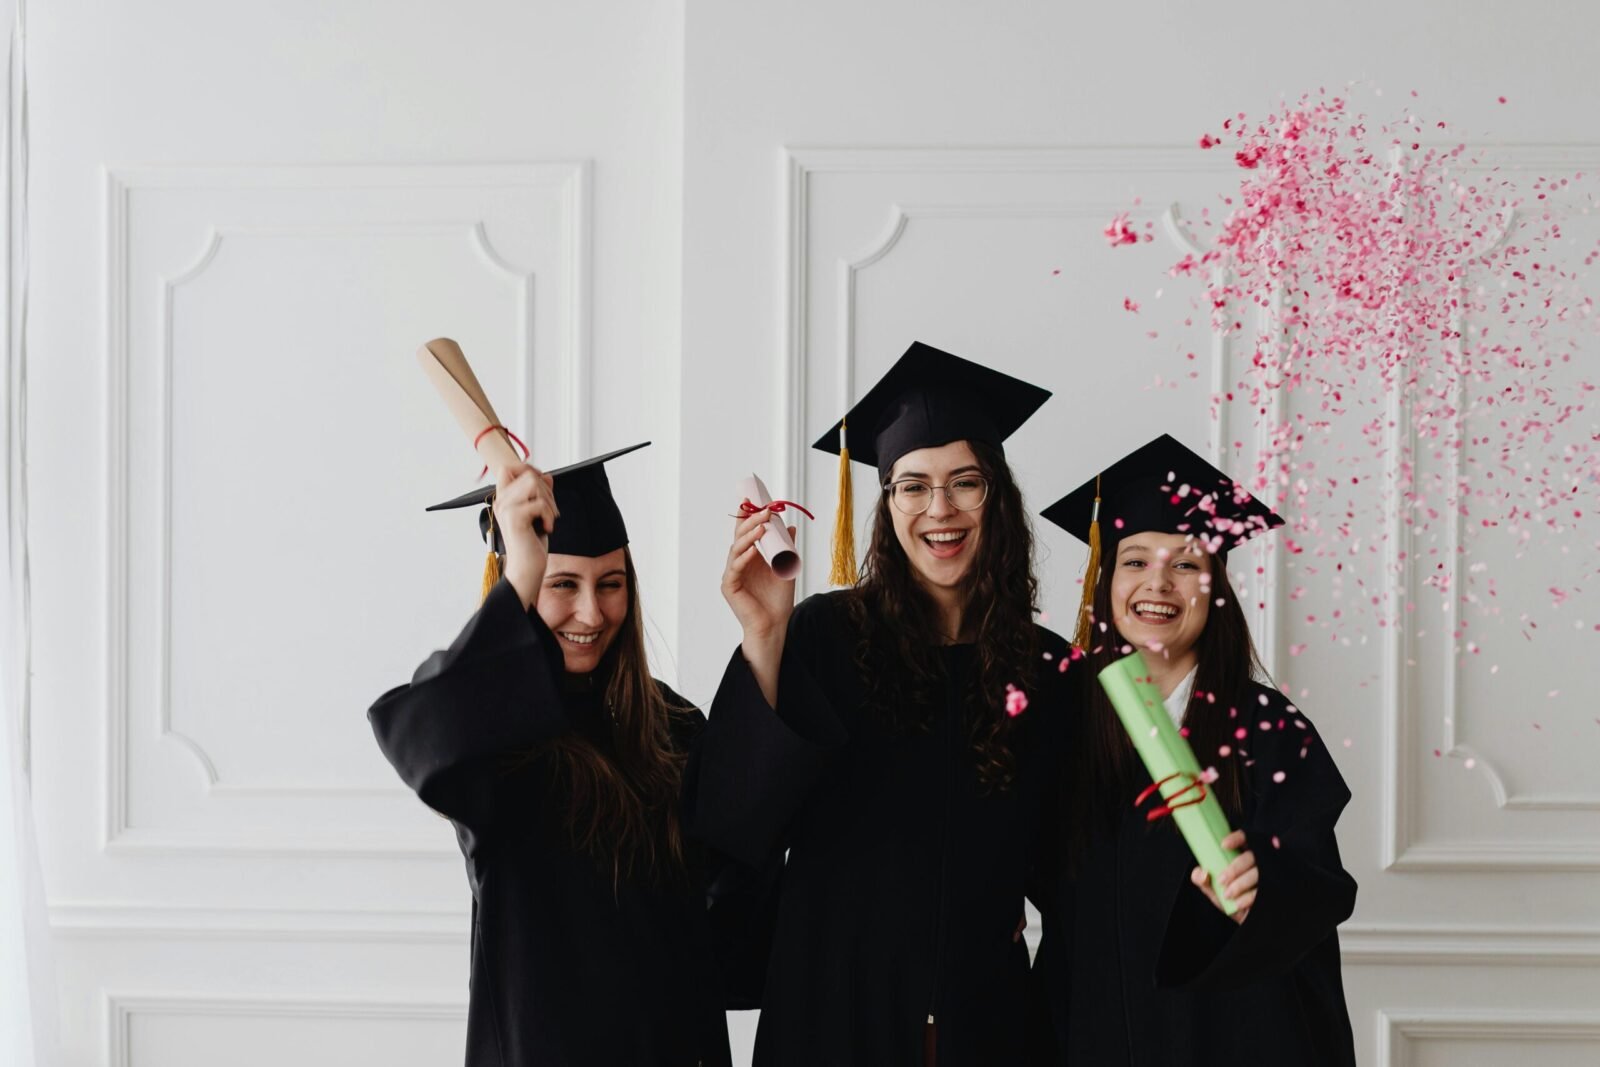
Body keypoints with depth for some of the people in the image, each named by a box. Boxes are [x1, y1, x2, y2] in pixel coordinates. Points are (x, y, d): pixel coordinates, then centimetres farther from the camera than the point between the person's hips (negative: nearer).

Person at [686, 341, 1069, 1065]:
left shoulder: (1044, 668, 0)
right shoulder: (827, 634, -9)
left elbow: (1054, 866, 11)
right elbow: (733, 824, -17)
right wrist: (764, 639, -24)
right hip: (834, 1003, -2)